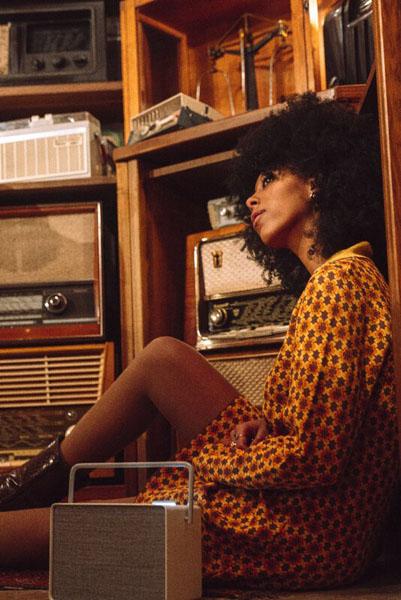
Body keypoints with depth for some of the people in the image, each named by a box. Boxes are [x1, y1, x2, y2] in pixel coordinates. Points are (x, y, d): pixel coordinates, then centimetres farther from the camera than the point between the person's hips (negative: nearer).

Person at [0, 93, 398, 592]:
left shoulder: (338, 282, -15)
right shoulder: (349, 276, 14)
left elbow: (312, 459, -21)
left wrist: (197, 459, -8)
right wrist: (266, 425, -4)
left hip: (310, 532, -8)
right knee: (163, 355, 5)